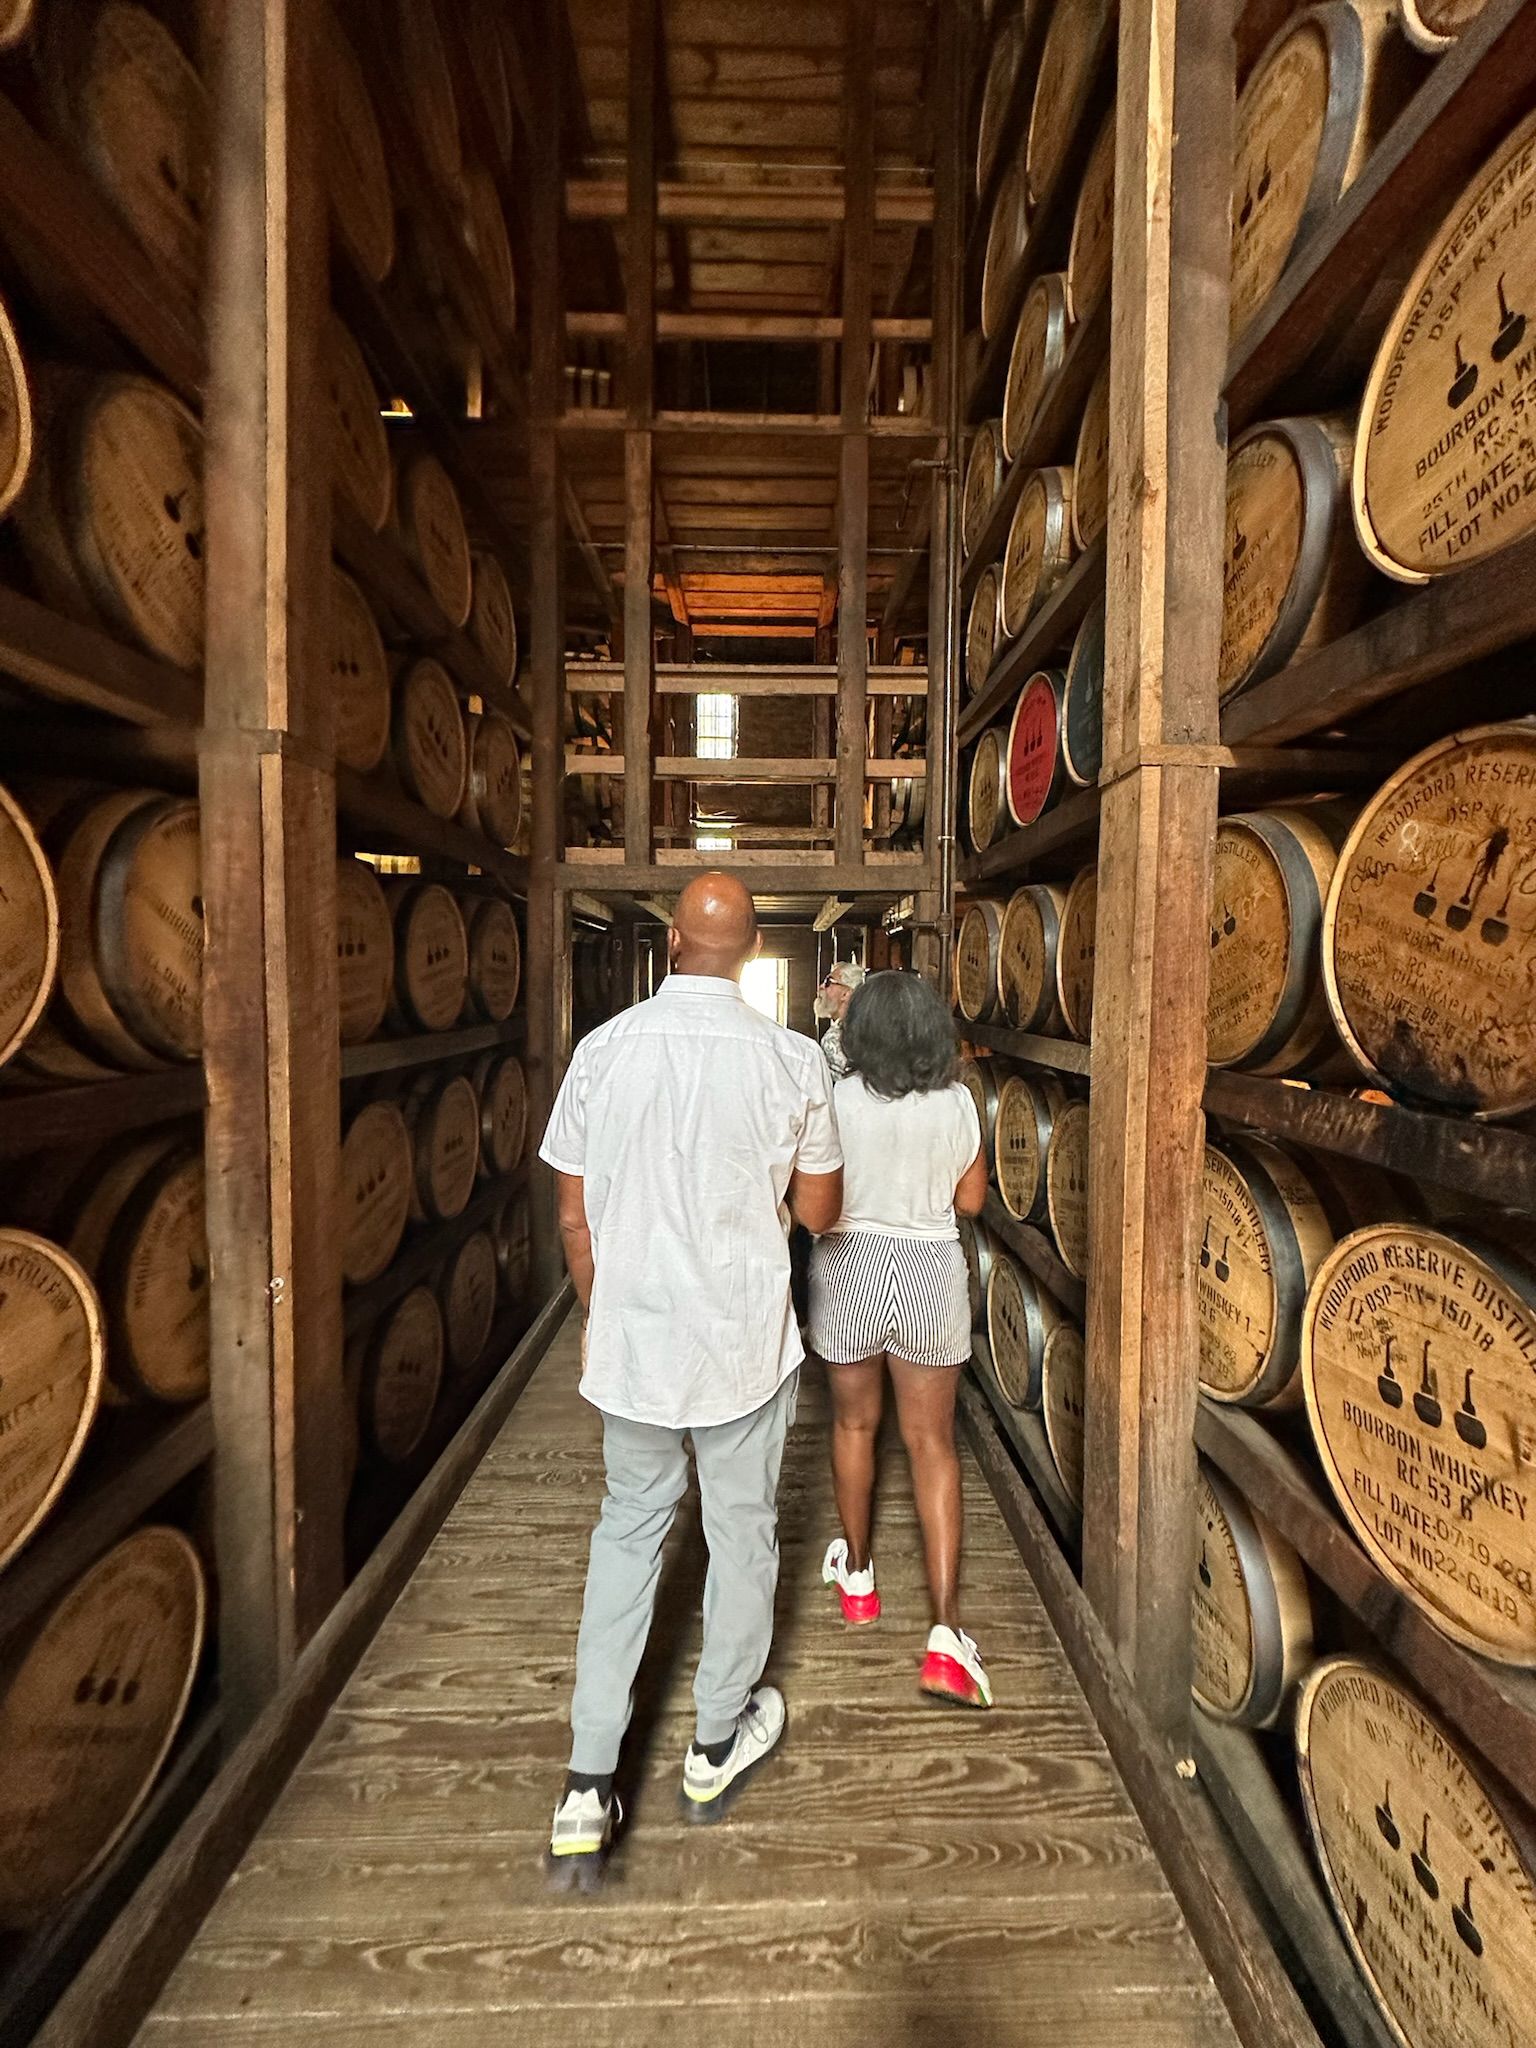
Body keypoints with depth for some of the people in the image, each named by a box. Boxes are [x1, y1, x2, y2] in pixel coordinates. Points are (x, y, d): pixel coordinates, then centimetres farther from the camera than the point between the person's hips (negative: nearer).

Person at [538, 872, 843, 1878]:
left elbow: (575, 1217, -2)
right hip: (746, 1342, -1)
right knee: (742, 1533, 20)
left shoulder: (602, 1050, -8)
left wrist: (600, 1318, 13)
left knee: (628, 1530, 22)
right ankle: (718, 1745, 42)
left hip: (633, 1340, 2)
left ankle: (588, 1786, 28)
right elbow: (820, 1210, -3)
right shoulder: (791, 1059, -13)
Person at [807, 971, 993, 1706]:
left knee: (854, 1423, 21)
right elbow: (971, 1201, 1)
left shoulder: (838, 1100, -15)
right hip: (932, 1271, 1)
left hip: (849, 1269, 0)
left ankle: (856, 1574, 41)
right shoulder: (958, 1103, -8)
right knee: (931, 1442, 12)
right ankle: (946, 1633, 10)